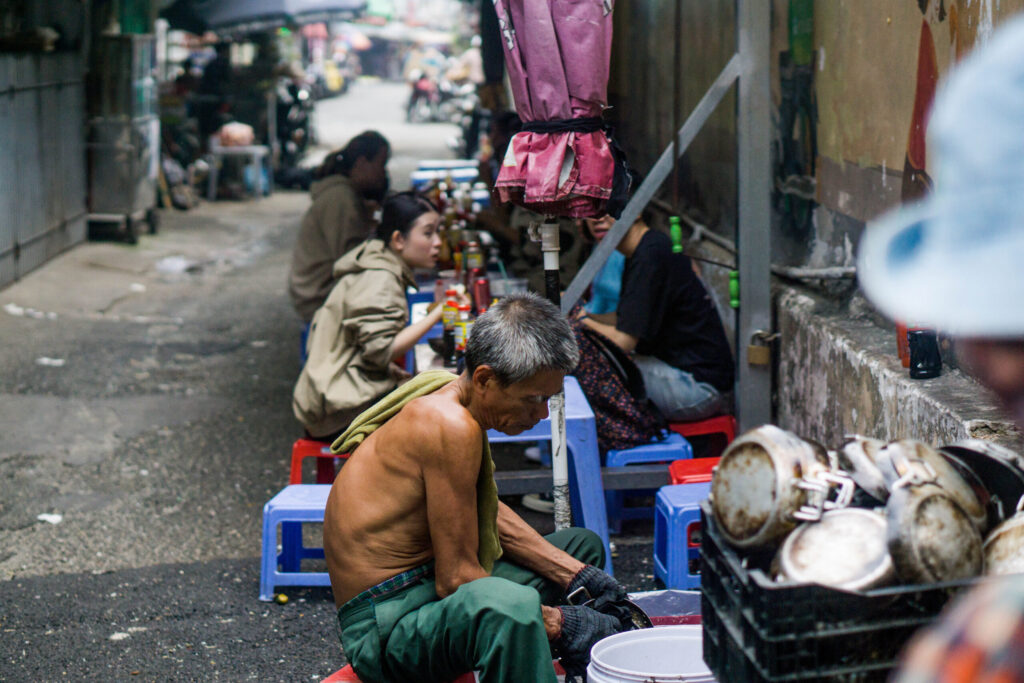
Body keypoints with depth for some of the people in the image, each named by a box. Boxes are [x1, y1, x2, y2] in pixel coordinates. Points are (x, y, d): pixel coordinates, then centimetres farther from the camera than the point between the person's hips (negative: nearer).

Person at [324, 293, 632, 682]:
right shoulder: (451, 427, -24)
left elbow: (488, 514, 20)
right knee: (512, 607, -43)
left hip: (429, 589, 11)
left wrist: (576, 574, 12)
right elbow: (455, 578, -24)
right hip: (384, 625, -11)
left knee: (582, 545, 24)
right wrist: (558, 624, -16)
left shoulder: (449, 395, 7)